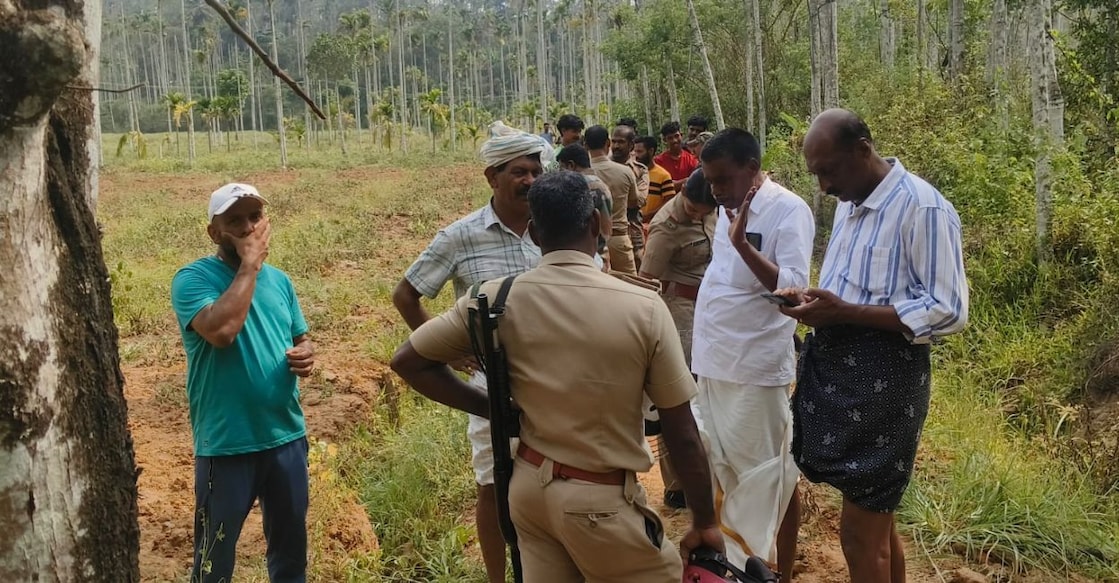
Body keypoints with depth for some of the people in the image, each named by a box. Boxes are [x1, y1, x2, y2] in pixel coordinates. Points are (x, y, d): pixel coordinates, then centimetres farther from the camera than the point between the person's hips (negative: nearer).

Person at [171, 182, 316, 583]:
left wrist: (306, 354, -5)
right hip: (226, 445, -5)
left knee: (291, 543, 20)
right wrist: (249, 265, -20)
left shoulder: (279, 280, 7)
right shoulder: (193, 278, -11)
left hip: (287, 437, 5)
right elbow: (221, 330, -30)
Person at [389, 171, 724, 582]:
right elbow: (682, 433, -10)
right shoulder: (643, 307, -16)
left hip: (529, 485, 4)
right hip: (602, 499, -4)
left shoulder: (498, 299, -8)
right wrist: (705, 522, 2)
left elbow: (408, 361, 1)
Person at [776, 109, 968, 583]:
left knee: (860, 531, 0)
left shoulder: (922, 208, -15)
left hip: (883, 378, -8)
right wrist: (816, 301, 2)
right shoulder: (851, 204, 14)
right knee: (875, 520, 18)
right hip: (837, 369, 9)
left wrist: (844, 312, -22)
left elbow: (947, 311, -19)